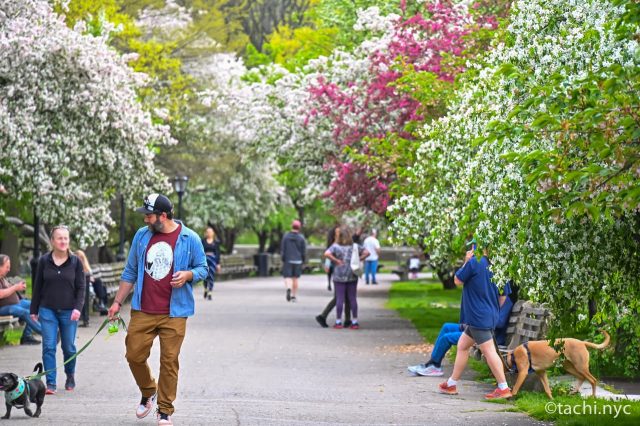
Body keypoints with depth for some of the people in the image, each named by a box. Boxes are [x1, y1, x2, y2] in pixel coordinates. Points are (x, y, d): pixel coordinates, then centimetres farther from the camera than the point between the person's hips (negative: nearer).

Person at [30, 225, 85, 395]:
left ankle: (70, 377, 31)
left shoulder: (75, 262, 0)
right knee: (49, 347, -6)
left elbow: (81, 287, 0)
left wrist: (78, 308, -13)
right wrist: (34, 310, 7)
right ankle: (50, 384, -4)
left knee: (69, 347, 7)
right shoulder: (44, 261, 2)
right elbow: (37, 287, 7)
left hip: (69, 311, 0)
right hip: (48, 311, 0)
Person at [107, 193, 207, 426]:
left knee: (169, 361, -2)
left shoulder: (189, 239, -3)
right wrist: (117, 302, 13)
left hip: (174, 313, -3)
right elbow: (130, 272, 14)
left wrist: (188, 275, -17)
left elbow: (202, 268, 6)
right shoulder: (141, 236, 7)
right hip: (142, 311, 3)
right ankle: (148, 393, 31)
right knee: (134, 356, 3)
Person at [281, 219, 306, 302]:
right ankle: (294, 296, 11)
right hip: (298, 261, 1)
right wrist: (303, 260, 11)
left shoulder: (286, 236, -3)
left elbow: (282, 249, -2)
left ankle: (288, 288, -28)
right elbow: (304, 251, -1)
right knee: (295, 278, 9)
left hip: (288, 260, -1)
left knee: (287, 277, 2)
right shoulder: (301, 238, -3)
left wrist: (283, 259, 6)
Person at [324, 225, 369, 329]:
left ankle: (338, 322, 3)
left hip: (339, 276, -2)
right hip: (352, 276, 2)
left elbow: (327, 253, -22)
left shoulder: (335, 246, -6)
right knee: (352, 298, 7)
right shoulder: (355, 246, 3)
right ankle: (355, 322, 9)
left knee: (339, 299, 1)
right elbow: (366, 252, 0)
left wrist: (336, 261, -13)